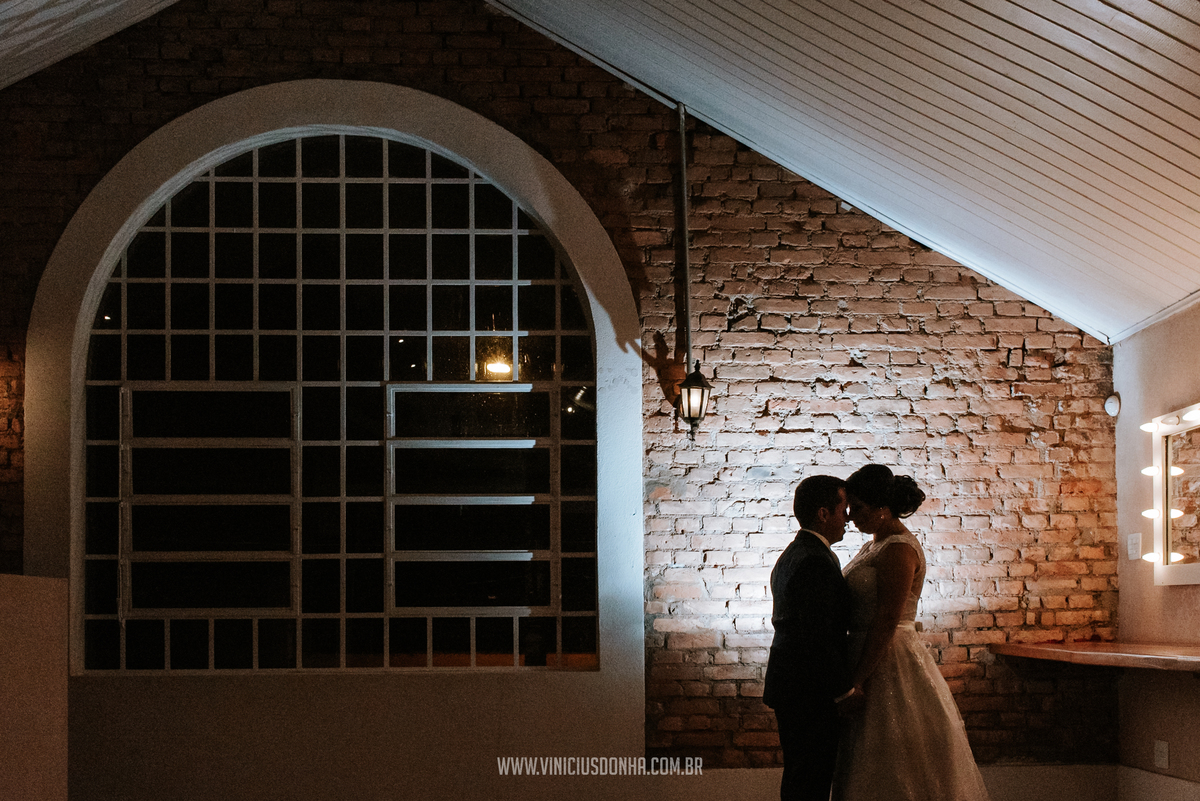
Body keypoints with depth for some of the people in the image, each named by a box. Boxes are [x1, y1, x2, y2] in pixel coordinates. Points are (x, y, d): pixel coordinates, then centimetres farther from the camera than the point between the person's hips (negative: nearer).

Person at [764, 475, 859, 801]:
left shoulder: (791, 555, 14)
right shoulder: (817, 562, -20)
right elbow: (818, 637, -25)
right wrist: (845, 688, -17)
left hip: (787, 685, 11)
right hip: (812, 694, -11)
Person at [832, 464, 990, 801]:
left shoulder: (898, 551, -17)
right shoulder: (875, 544, 12)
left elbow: (887, 623, -22)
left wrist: (857, 680, -21)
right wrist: (854, 672, 13)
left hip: (890, 664, -10)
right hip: (870, 656, 10)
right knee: (876, 772, 15)